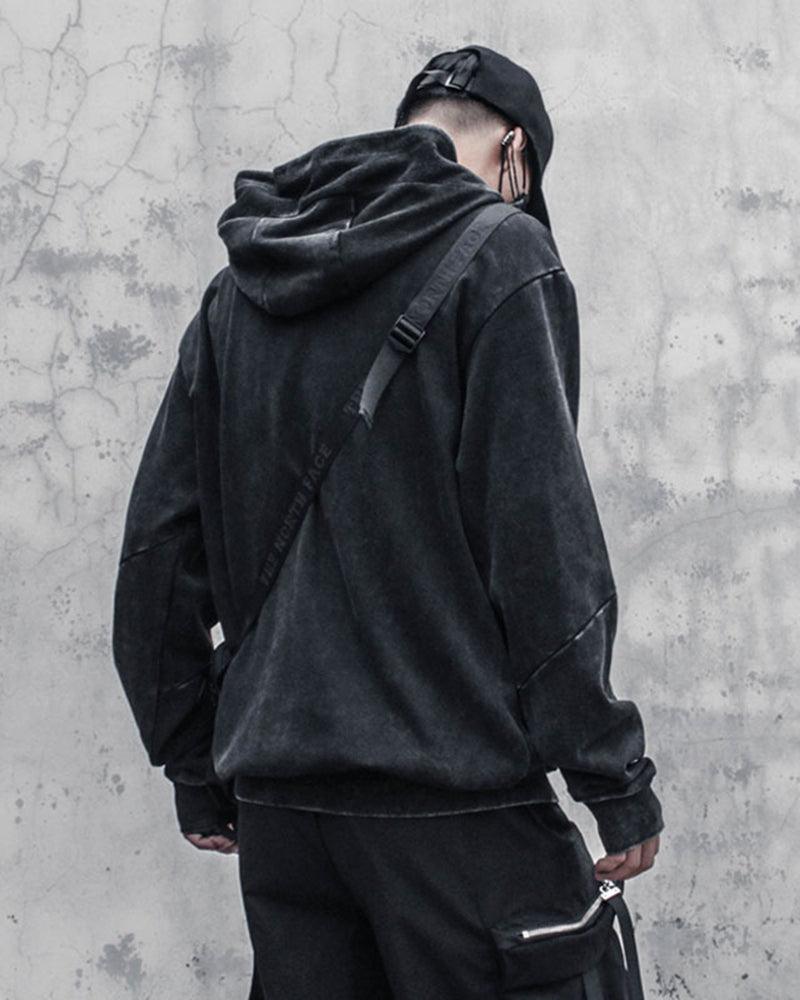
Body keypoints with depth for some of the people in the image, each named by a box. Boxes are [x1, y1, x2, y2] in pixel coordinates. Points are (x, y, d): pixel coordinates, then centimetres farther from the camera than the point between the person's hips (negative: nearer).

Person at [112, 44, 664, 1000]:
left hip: (274, 795, 6)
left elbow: (160, 541, 13)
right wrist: (615, 778, -8)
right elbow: (545, 539, -12)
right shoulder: (499, 254, -3)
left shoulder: (239, 285, 15)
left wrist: (194, 766, 18)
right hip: (450, 793, -6)